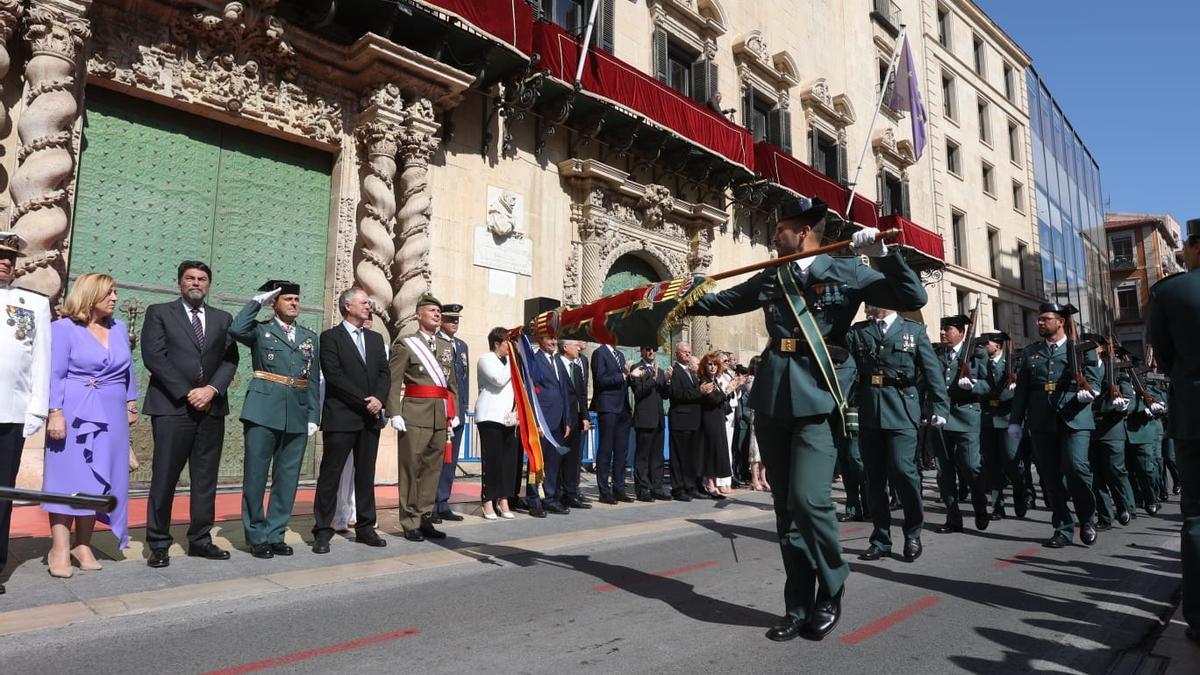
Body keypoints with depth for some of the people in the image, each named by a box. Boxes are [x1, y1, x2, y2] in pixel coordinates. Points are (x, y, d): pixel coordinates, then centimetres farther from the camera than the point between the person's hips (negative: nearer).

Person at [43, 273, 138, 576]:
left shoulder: (119, 328, 12)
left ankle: (83, 546, 15)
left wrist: (132, 403, 13)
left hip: (111, 417, 5)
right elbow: (55, 374, -8)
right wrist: (55, 413, -15)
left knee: (98, 479, 7)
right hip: (74, 414, -4)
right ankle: (60, 549, 3)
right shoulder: (63, 328, -2)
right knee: (67, 477, -2)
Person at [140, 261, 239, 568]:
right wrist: (187, 393, -11)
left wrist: (212, 389, -9)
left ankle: (200, 540, 14)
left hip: (211, 407, 3)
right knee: (165, 477, -1)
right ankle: (159, 544, 9)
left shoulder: (223, 319, 15)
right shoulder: (159, 313, 6)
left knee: (206, 478, 6)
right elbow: (153, 356, -4)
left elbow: (230, 359, 7)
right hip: (172, 405, -3)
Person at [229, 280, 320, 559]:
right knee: (255, 475, 2)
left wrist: (313, 416, 5)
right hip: (264, 411, -3)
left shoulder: (310, 337, 15)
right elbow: (236, 329, -19)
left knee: (287, 478, 8)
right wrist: (257, 301, -8)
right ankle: (256, 537, 14)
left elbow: (314, 381, 12)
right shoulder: (260, 330, 5)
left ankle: (275, 535, 19)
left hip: (297, 415, 4)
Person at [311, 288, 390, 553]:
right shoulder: (330, 337, -2)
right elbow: (334, 376, -11)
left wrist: (378, 398, -9)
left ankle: (365, 527, 17)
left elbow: (384, 373, 10)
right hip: (341, 417, -5)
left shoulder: (376, 338, 16)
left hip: (371, 417, 6)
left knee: (366, 474, 10)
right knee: (331, 474, 0)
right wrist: (364, 402, -14)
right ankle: (322, 531, 7)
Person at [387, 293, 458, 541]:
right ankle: (410, 524, 9)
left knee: (433, 468, 9)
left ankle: (425, 519, 19)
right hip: (415, 415, -5)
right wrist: (395, 413, -14)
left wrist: (454, 413, 11)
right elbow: (393, 381, -7)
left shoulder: (447, 346, 16)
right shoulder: (405, 343, -1)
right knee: (411, 469, 0)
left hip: (441, 416, 6)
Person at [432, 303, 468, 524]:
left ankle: (443, 505, 18)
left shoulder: (462, 346, 17)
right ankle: (430, 507, 5)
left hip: (457, 411, 7)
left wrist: (465, 405, 12)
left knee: (450, 459, 10)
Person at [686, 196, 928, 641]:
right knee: (786, 507, 8)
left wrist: (883, 253, -10)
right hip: (772, 400, 5)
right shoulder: (769, 278, 16)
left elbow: (913, 298, -1)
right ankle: (799, 606, 20)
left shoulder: (845, 272, 5)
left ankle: (831, 590, 12)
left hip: (816, 399, -4)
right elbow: (722, 301, 29)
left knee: (809, 498, -16)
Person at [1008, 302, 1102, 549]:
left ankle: (1087, 520, 8)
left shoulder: (1081, 348, 7)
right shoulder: (1031, 351, 15)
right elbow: (1021, 388, 12)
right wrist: (1015, 420, 7)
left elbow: (1093, 377, 0)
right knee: (1051, 476, 4)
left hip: (1074, 418, -3)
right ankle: (1063, 529, 14)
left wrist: (1088, 391, -23)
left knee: (1076, 466, -16)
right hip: (1042, 422, 3)